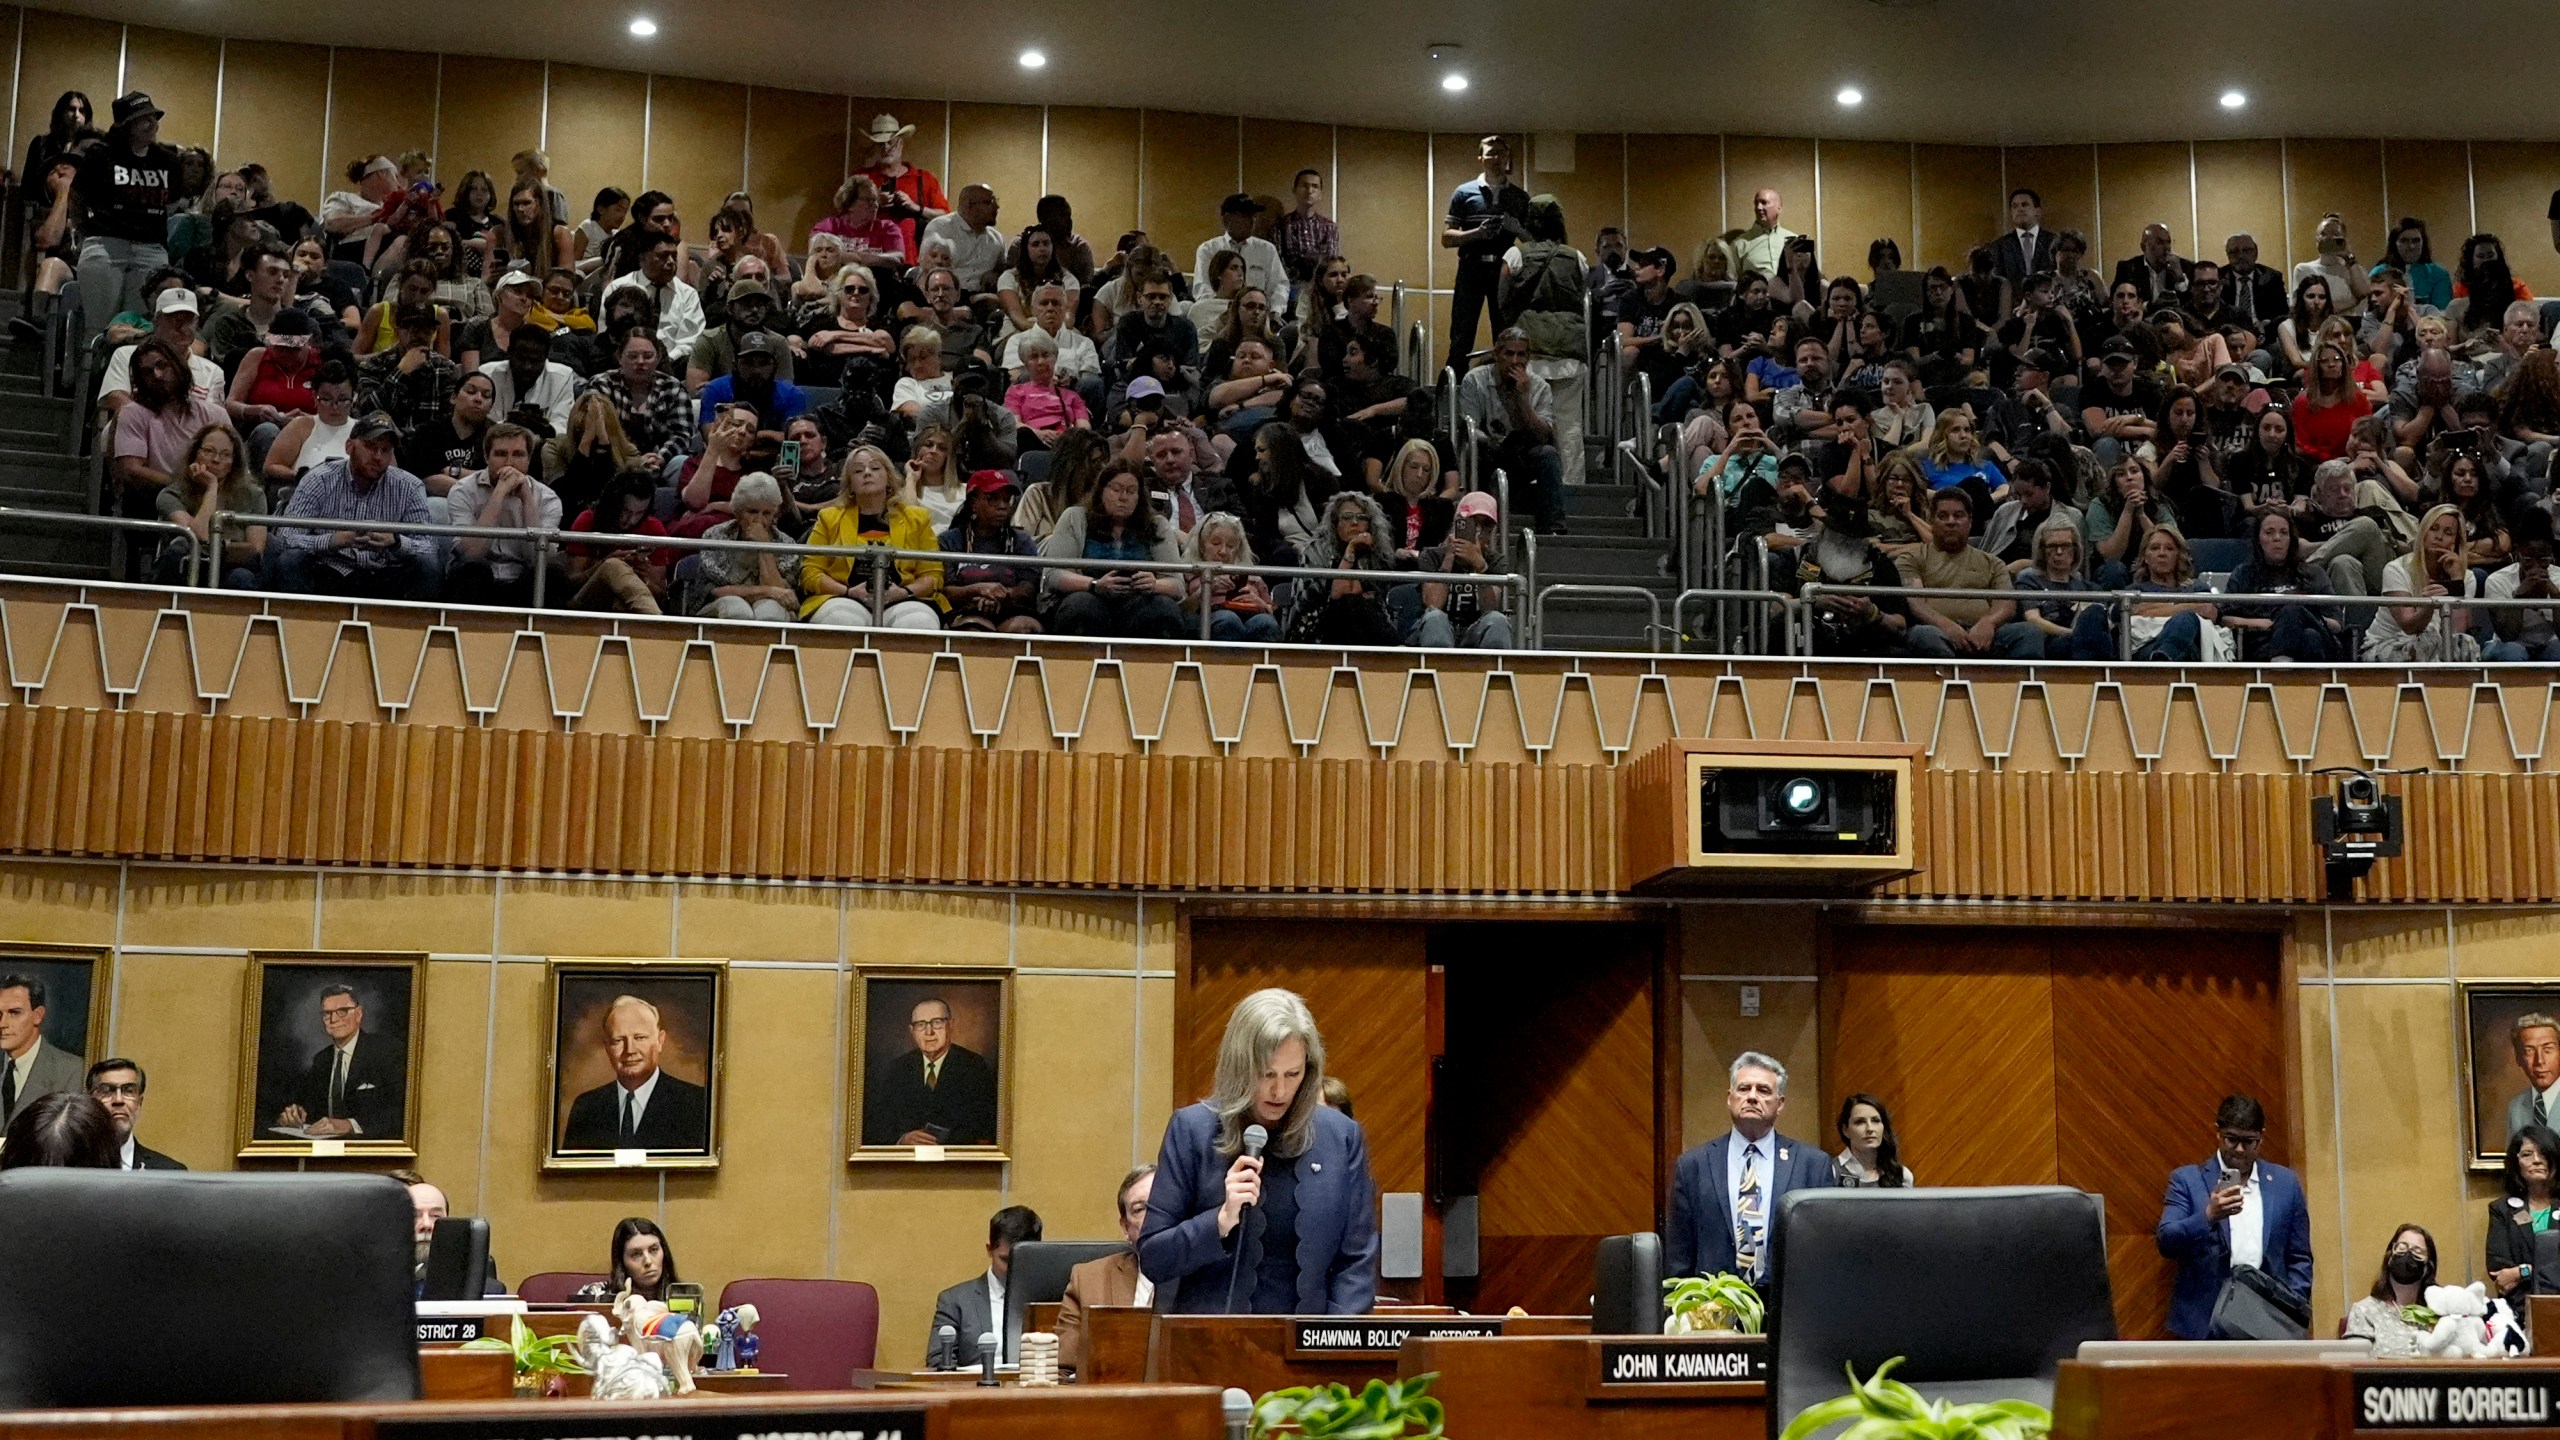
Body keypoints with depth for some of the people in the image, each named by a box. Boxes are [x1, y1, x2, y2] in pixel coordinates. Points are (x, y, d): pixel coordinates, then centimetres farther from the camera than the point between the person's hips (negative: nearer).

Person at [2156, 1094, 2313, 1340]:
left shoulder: (2285, 1183, 12)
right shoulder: (2187, 1180, 5)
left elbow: (2299, 1259, 15)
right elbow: (2166, 1242, -6)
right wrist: (2209, 1216, -21)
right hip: (2206, 1325, -2)